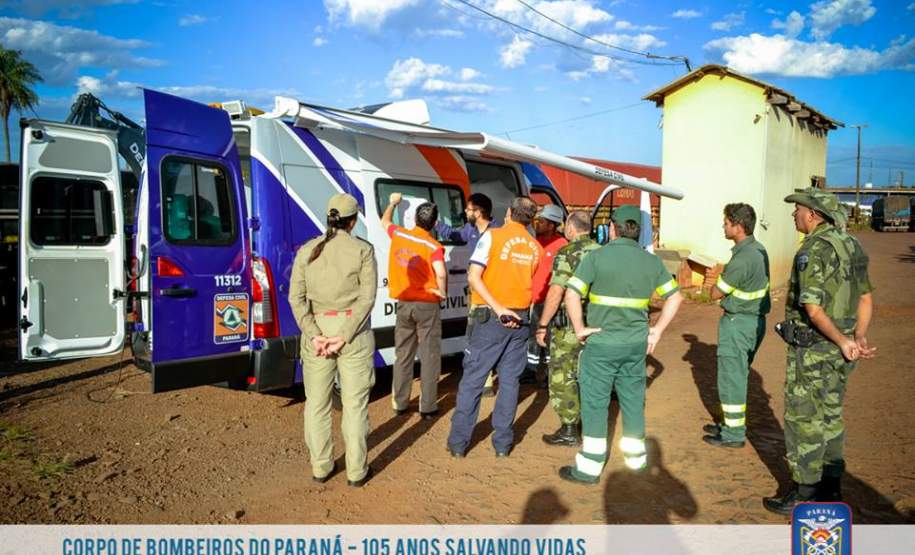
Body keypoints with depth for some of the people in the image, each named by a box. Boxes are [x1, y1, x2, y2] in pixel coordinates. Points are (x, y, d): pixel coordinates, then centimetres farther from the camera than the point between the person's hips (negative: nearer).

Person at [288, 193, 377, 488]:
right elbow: (367, 298, -12)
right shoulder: (363, 249, -4)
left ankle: (320, 468, 24)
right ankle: (356, 471, 15)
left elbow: (296, 298, -4)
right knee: (354, 403, 7)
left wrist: (315, 335, -9)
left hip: (317, 331, 2)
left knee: (317, 403, 13)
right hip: (354, 331, -2)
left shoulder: (307, 250, 4)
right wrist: (344, 338, -13)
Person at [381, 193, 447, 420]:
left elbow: (384, 221, 23)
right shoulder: (433, 246, -13)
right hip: (427, 305, -4)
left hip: (403, 303, 4)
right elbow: (441, 274, -29)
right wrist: (442, 293, -10)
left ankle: (400, 403, 23)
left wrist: (393, 202, 40)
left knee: (403, 355, 16)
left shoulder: (398, 235, 0)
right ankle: (428, 407, 9)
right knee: (429, 356, 5)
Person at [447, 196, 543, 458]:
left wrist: (498, 308, -17)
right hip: (520, 319, 3)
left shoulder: (493, 235, -6)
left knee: (472, 379, 4)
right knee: (509, 381, 10)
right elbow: (530, 283, 7)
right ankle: (502, 442, 15)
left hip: (491, 317, -3)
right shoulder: (536, 247, 6)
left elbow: (473, 277, -14)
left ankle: (458, 442, 9)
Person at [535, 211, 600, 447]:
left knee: (562, 378, 3)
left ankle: (569, 431, 7)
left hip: (569, 327, -7)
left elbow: (556, 293, -19)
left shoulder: (567, 254, -14)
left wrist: (542, 325, -14)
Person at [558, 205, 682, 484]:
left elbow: (571, 295, -18)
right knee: (633, 399, 18)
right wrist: (656, 331, 9)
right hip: (637, 344, 5)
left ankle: (590, 466, 10)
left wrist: (580, 329, -9)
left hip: (601, 343, -4)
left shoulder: (597, 257, -10)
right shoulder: (651, 261, 4)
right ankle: (636, 457, 32)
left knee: (595, 402, 4)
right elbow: (675, 297, 8)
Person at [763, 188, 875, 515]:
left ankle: (805, 494, 12)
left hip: (812, 349, -9)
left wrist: (844, 342, -16)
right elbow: (866, 298, 13)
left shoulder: (813, 251, -20)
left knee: (803, 420, 2)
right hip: (836, 349, 9)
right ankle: (830, 488, 28)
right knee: (829, 417, 18)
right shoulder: (851, 245, 9)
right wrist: (859, 338, 5)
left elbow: (813, 309, -25)